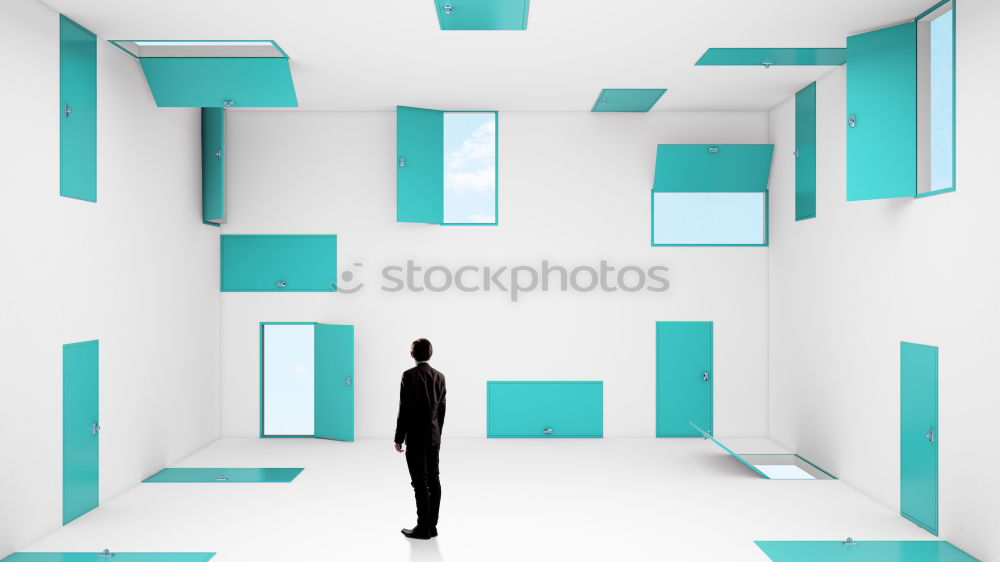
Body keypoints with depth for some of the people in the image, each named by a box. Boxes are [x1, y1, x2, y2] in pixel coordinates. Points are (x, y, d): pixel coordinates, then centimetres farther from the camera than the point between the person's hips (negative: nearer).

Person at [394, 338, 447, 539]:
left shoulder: (409, 376, -12)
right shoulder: (440, 376, 6)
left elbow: (404, 409, -13)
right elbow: (442, 409, 10)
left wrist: (399, 438, -6)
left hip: (416, 438, -6)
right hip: (434, 437, 6)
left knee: (420, 483, -3)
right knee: (433, 480, 9)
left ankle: (423, 528, 1)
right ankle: (432, 525, 14)